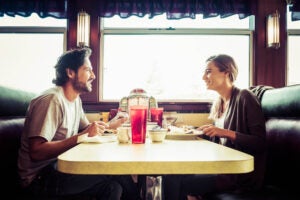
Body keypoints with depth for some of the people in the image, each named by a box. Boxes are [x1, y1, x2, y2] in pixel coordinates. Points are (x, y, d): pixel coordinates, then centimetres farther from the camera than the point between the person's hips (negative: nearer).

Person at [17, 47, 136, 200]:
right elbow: (36, 152, -27)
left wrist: (111, 125, -3)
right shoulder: (52, 100, -20)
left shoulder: (76, 99, 8)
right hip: (40, 177, -8)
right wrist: (83, 136, -28)